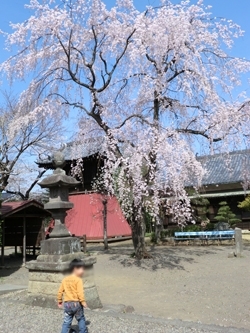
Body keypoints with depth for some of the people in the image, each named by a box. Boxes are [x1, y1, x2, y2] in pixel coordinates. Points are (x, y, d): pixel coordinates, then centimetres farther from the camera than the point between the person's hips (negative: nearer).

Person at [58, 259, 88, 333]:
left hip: (67, 304, 4)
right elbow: (80, 292, -20)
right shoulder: (78, 280, -12)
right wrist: (83, 302, -15)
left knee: (67, 321, 9)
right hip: (76, 303, -4)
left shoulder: (64, 280, 6)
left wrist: (59, 302, 19)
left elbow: (60, 291, 9)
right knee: (81, 319, 15)